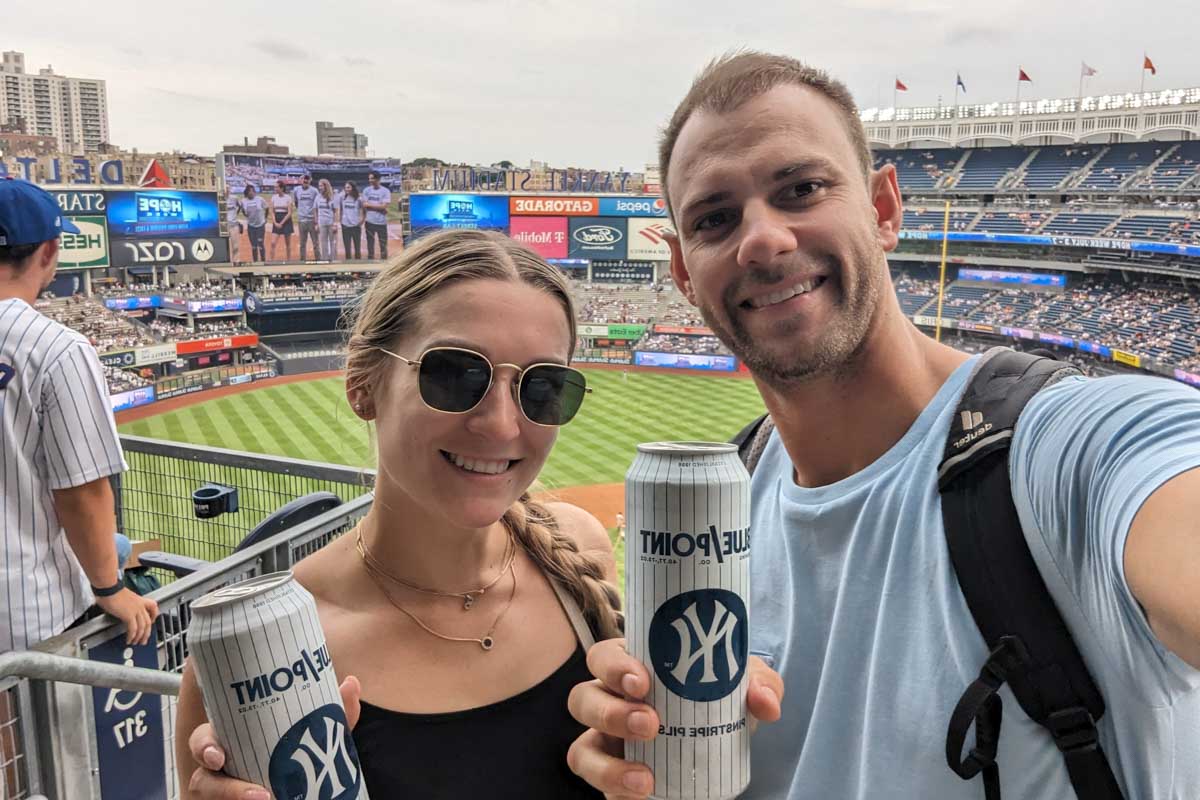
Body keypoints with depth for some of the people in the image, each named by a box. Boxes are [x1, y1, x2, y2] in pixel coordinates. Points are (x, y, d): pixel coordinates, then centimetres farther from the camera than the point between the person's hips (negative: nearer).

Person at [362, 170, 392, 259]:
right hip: (370, 222, 3)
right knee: (370, 245, 9)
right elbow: (364, 205, -3)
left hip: (381, 222, -3)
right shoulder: (366, 190, 5)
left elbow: (384, 206, -14)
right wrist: (378, 207, -9)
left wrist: (369, 205, -8)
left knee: (383, 245, 4)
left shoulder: (385, 191, -5)